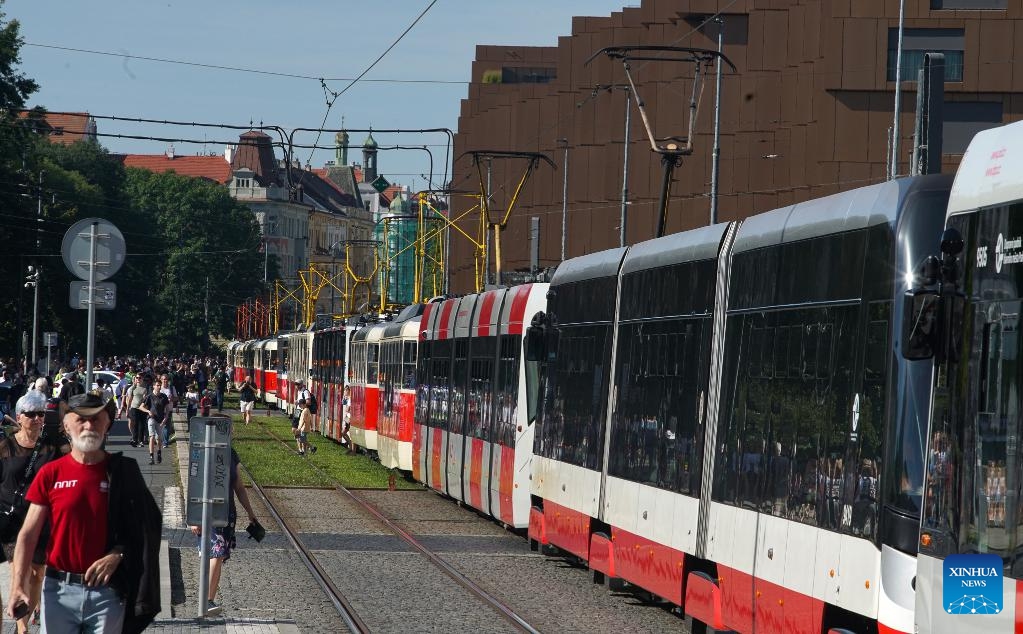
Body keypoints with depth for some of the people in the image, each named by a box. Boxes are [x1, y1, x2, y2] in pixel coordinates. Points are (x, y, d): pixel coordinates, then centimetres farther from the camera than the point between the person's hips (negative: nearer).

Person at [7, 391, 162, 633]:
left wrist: (117, 555, -13)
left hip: (108, 592, 0)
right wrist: (18, 586, -12)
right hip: (59, 589, 0)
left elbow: (144, 528, 4)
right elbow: (28, 534, -2)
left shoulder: (123, 472, 0)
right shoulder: (50, 474, 0)